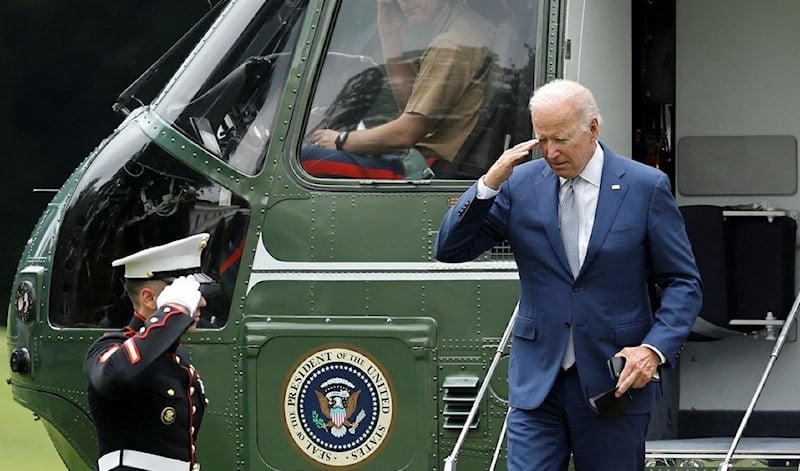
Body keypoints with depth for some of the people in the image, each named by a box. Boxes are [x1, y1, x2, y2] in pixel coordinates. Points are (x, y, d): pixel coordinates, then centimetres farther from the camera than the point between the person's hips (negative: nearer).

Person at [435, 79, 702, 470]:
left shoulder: (646, 187, -3)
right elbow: (450, 249, 1)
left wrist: (655, 348, -15)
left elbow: (683, 283, 1)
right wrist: (488, 184, -13)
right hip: (537, 379, 1)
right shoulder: (520, 184, 3)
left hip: (614, 382, -1)